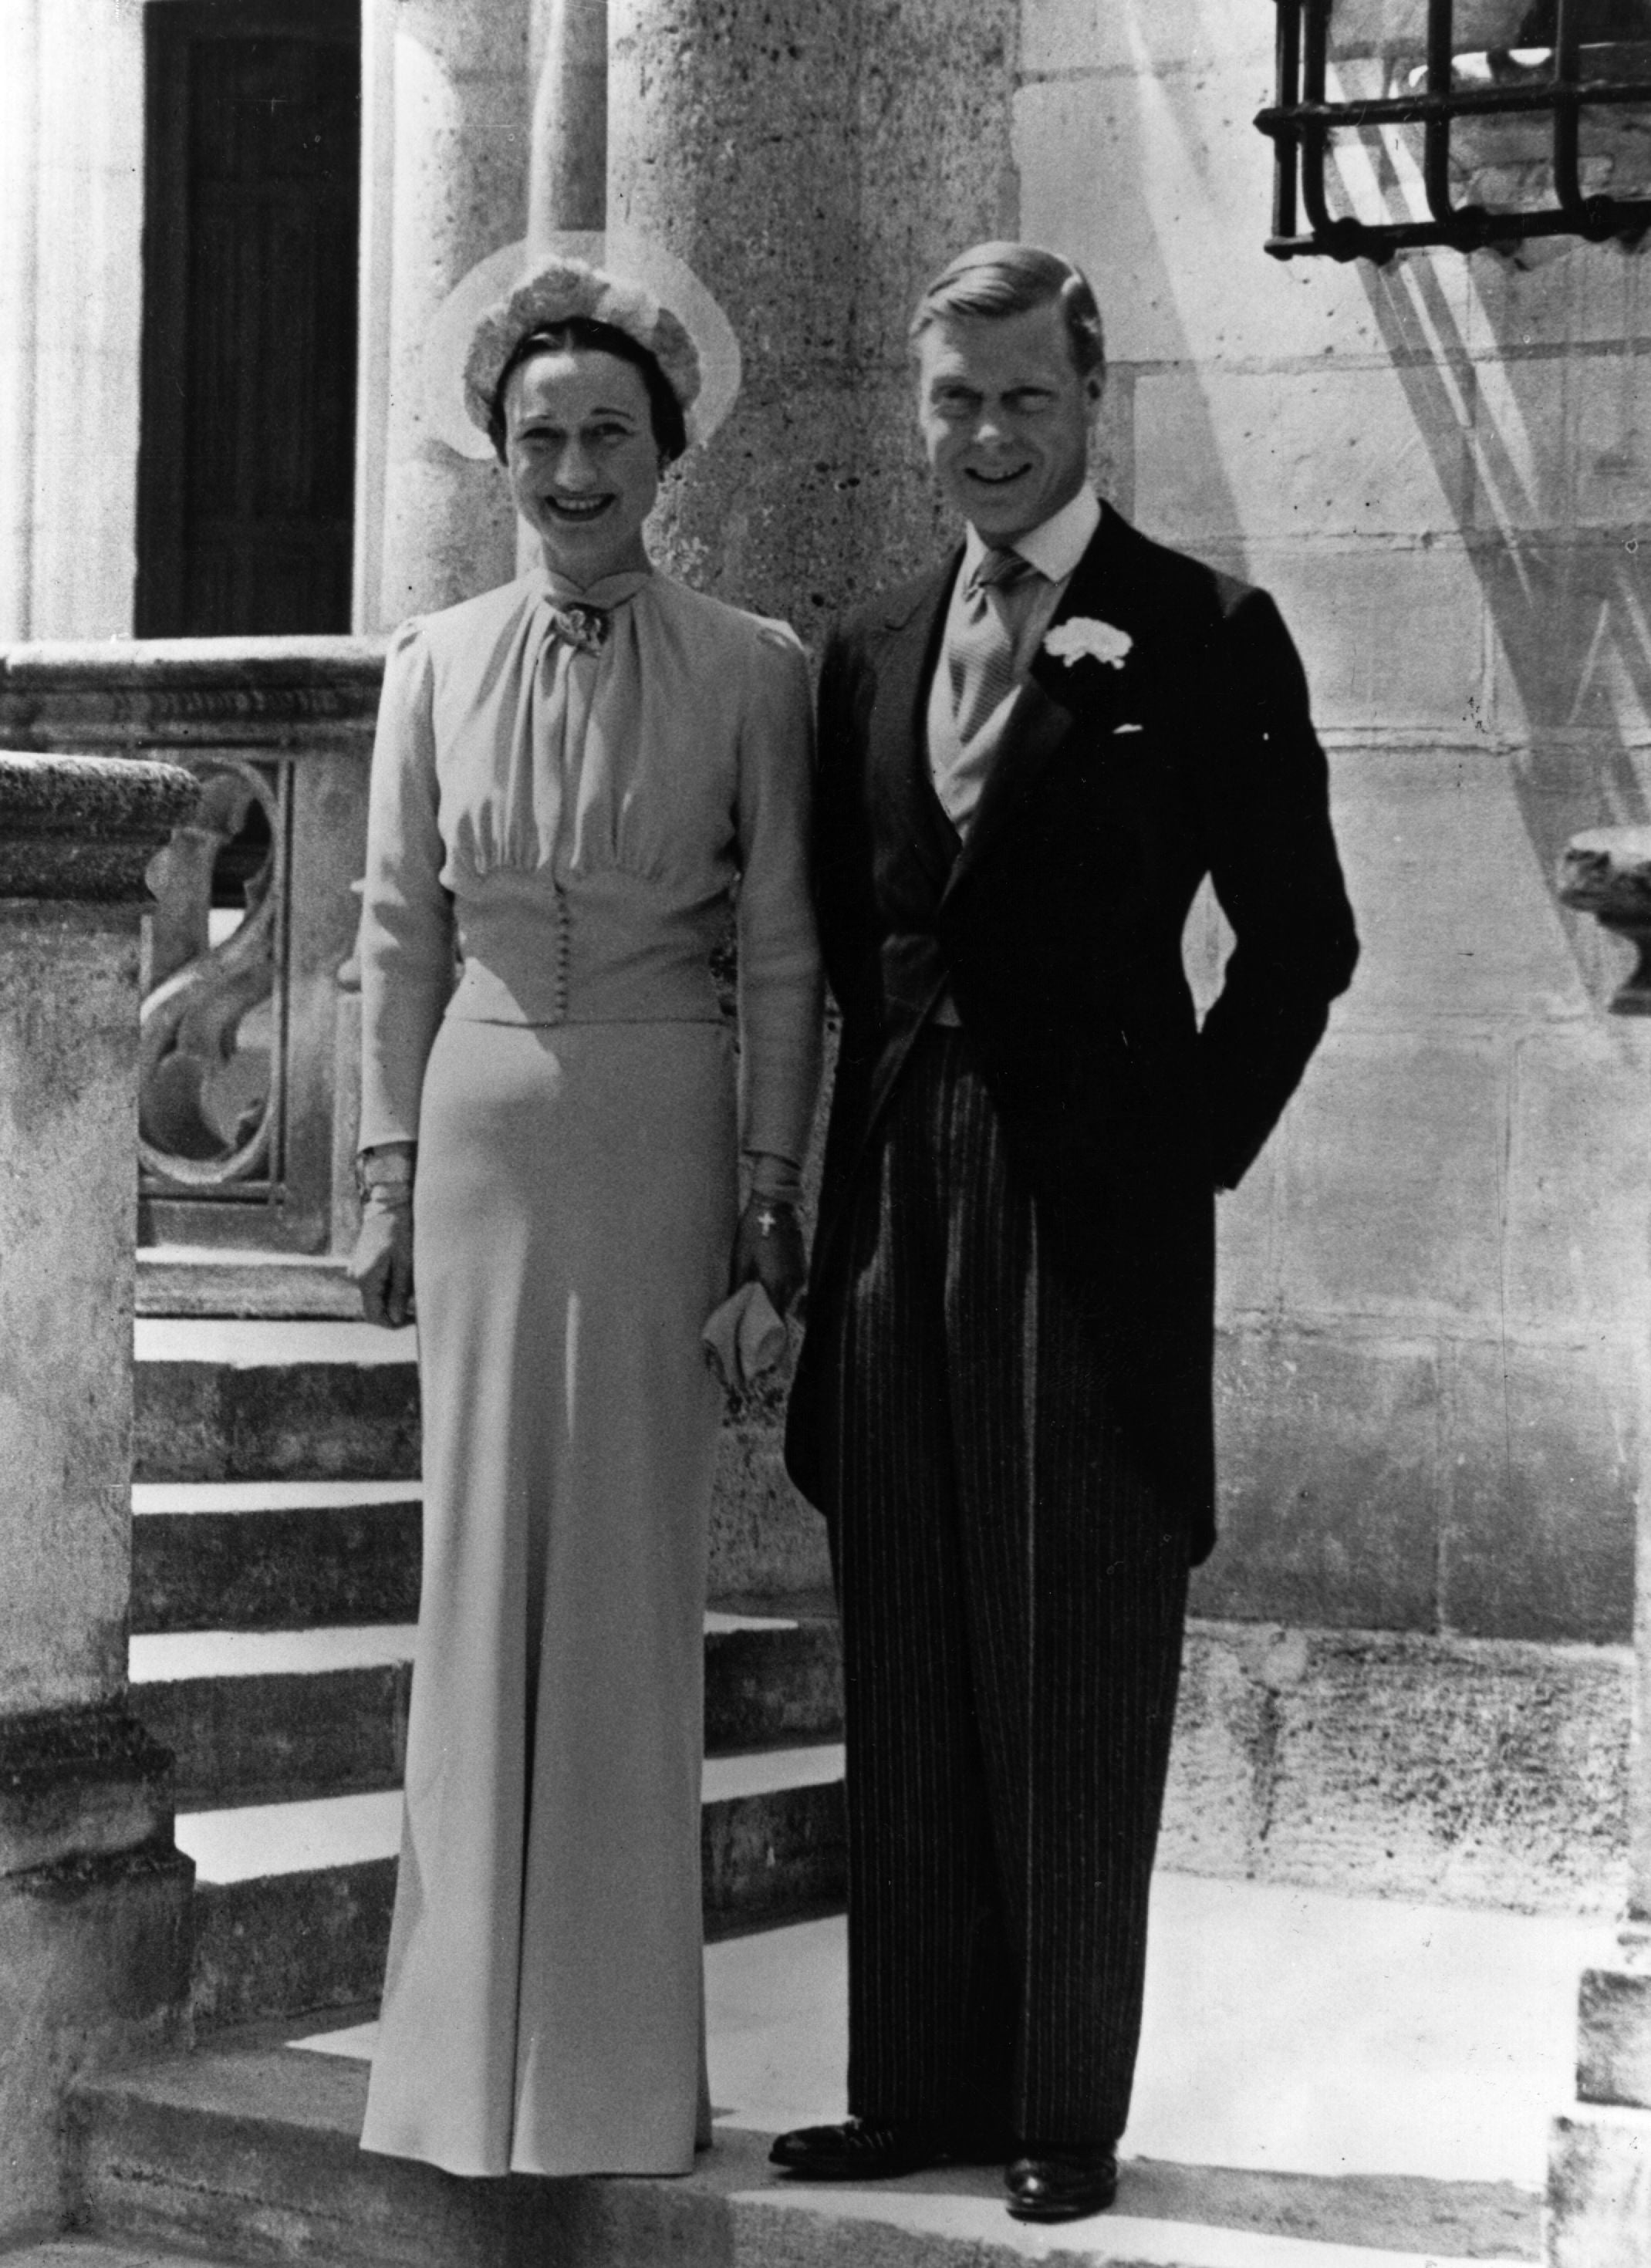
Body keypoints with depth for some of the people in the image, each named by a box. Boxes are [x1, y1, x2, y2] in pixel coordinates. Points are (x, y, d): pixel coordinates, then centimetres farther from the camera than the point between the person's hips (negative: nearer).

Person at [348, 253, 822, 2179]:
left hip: (660, 1133, -2)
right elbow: (399, 936, 8)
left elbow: (783, 954, 0)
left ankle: (615, 2053, 13)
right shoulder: (435, 666, 5)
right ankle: (475, 2036, 16)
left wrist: (770, 1185, -2)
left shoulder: (750, 672, -2)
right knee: (482, 1567, 6)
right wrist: (390, 1170, 5)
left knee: (627, 1574, 2)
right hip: (483, 1127, 2)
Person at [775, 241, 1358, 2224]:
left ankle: (1067, 2112, 9)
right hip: (901, 1215, 5)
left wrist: (1197, 1148, -4)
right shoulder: (870, 655, 13)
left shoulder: (1204, 641, -3)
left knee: (1076, 1681, 1)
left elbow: (1299, 937, -1)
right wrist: (846, 1181, 9)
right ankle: (922, 2084, 16)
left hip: (1095, 1208, -5)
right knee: (909, 1682, 8)